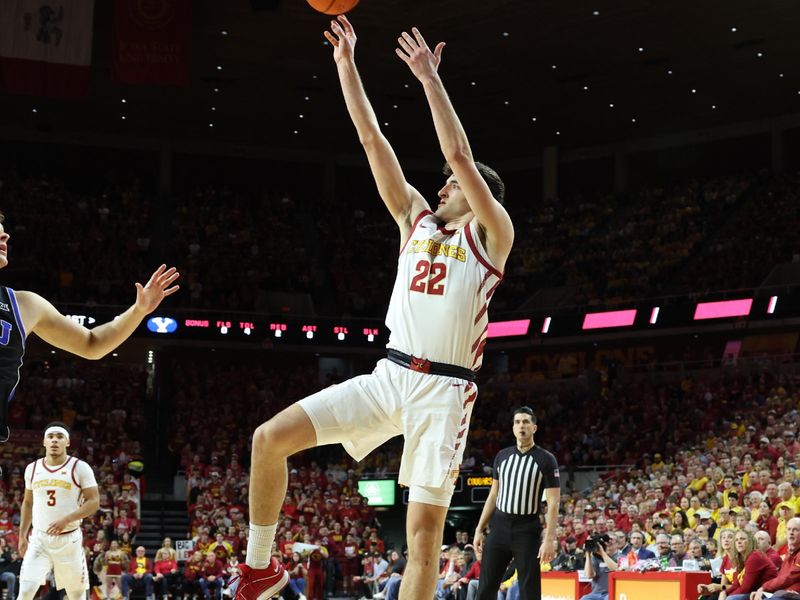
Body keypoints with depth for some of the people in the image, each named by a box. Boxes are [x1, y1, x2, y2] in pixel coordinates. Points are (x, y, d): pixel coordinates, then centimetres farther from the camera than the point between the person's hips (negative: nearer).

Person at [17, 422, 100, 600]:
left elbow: (94, 502, -9)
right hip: (39, 539, 2)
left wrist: (66, 520, -21)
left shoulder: (80, 468, -5)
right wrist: (22, 536, 12)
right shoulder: (32, 468, 7)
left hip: (69, 539, -2)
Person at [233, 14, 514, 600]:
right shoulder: (417, 219, 16)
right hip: (389, 375, 5)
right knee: (271, 437, -9)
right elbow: (372, 139, 12)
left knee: (425, 525, -7)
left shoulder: (491, 234, 2)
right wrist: (345, 61, 9)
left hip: (443, 390, -5)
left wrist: (429, 77, -11)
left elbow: (460, 155, -12)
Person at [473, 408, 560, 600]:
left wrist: (549, 540, -16)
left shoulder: (546, 460, -4)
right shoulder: (502, 456, 11)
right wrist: (480, 529, 11)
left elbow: (553, 503, -8)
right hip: (499, 527, 4)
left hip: (527, 531, -4)